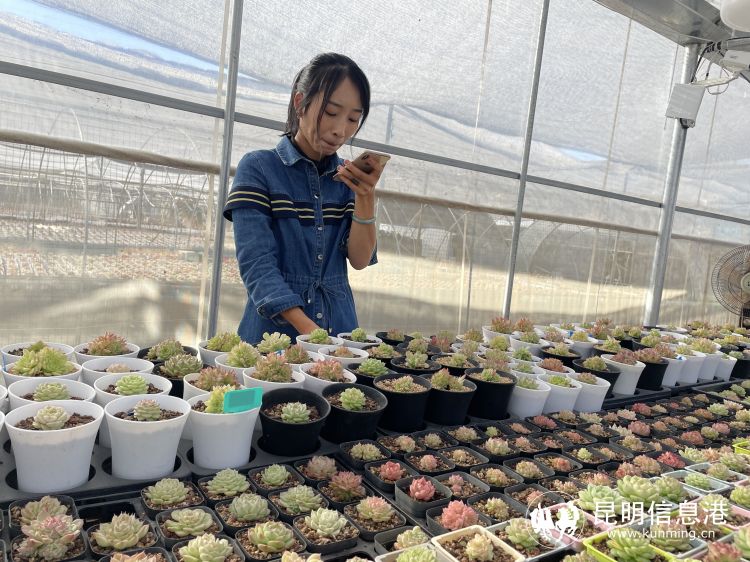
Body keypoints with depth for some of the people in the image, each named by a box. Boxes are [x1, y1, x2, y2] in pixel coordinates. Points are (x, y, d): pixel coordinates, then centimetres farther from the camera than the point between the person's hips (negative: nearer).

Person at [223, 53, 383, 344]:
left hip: (339, 327, 3)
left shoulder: (348, 178, 10)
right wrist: (307, 329, -24)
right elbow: (256, 264, -13)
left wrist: (365, 196, -11)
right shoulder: (257, 168, -2)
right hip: (276, 327, -3)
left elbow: (361, 260, 3)